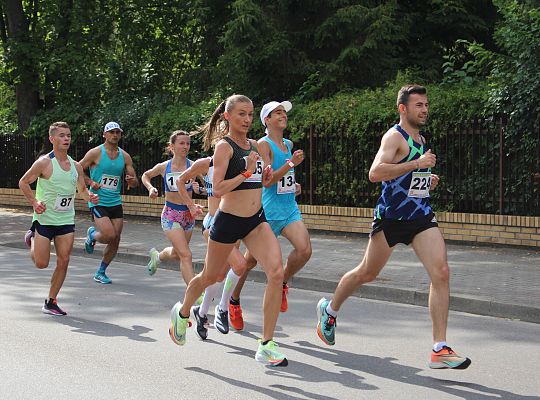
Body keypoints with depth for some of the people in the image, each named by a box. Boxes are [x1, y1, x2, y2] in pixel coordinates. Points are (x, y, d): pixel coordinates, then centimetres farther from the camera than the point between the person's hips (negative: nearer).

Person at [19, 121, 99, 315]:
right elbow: (23, 182, -3)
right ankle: (32, 238, 33)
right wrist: (34, 202, -16)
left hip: (66, 221, 4)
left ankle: (51, 302, 10)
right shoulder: (44, 163, -12)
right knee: (41, 263, 0)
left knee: (63, 261, -2)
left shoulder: (76, 166, 4)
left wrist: (90, 196, -5)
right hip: (44, 219, -4)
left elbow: (82, 189, 17)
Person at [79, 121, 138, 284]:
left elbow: (135, 181, 10)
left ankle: (100, 272, 20)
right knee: (109, 236, -19)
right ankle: (92, 235, 17)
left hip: (115, 202, 5)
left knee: (115, 240, 2)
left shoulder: (125, 156, 7)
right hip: (98, 202, -5)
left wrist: (132, 182, -12)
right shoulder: (96, 153, -6)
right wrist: (90, 182, -14)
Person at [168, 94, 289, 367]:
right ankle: (182, 312, 47)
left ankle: (267, 345, -9)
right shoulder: (225, 147, -10)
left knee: (276, 273, -15)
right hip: (229, 220, -5)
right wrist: (247, 172, -21)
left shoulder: (254, 146, 12)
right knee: (211, 277, 14)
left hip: (256, 220, 5)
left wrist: (266, 176, 6)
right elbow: (217, 189, -17)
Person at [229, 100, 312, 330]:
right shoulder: (263, 144, -11)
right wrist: (291, 163, -27)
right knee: (250, 260, 5)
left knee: (304, 250, -17)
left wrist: (294, 185, 14)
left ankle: (282, 284, 8)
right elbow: (266, 180, -21)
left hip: (290, 208, 6)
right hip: (268, 212, -6)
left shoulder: (288, 145, 13)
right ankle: (234, 301, 27)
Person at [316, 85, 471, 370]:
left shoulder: (420, 139, 15)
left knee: (441, 273, -12)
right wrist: (416, 164, -28)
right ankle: (329, 309, 39)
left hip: (421, 216, 6)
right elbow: (375, 173, -28)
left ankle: (440, 350, -11)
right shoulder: (395, 137, -12)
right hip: (391, 217, -6)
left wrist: (426, 181, 11)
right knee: (367, 273, 10)